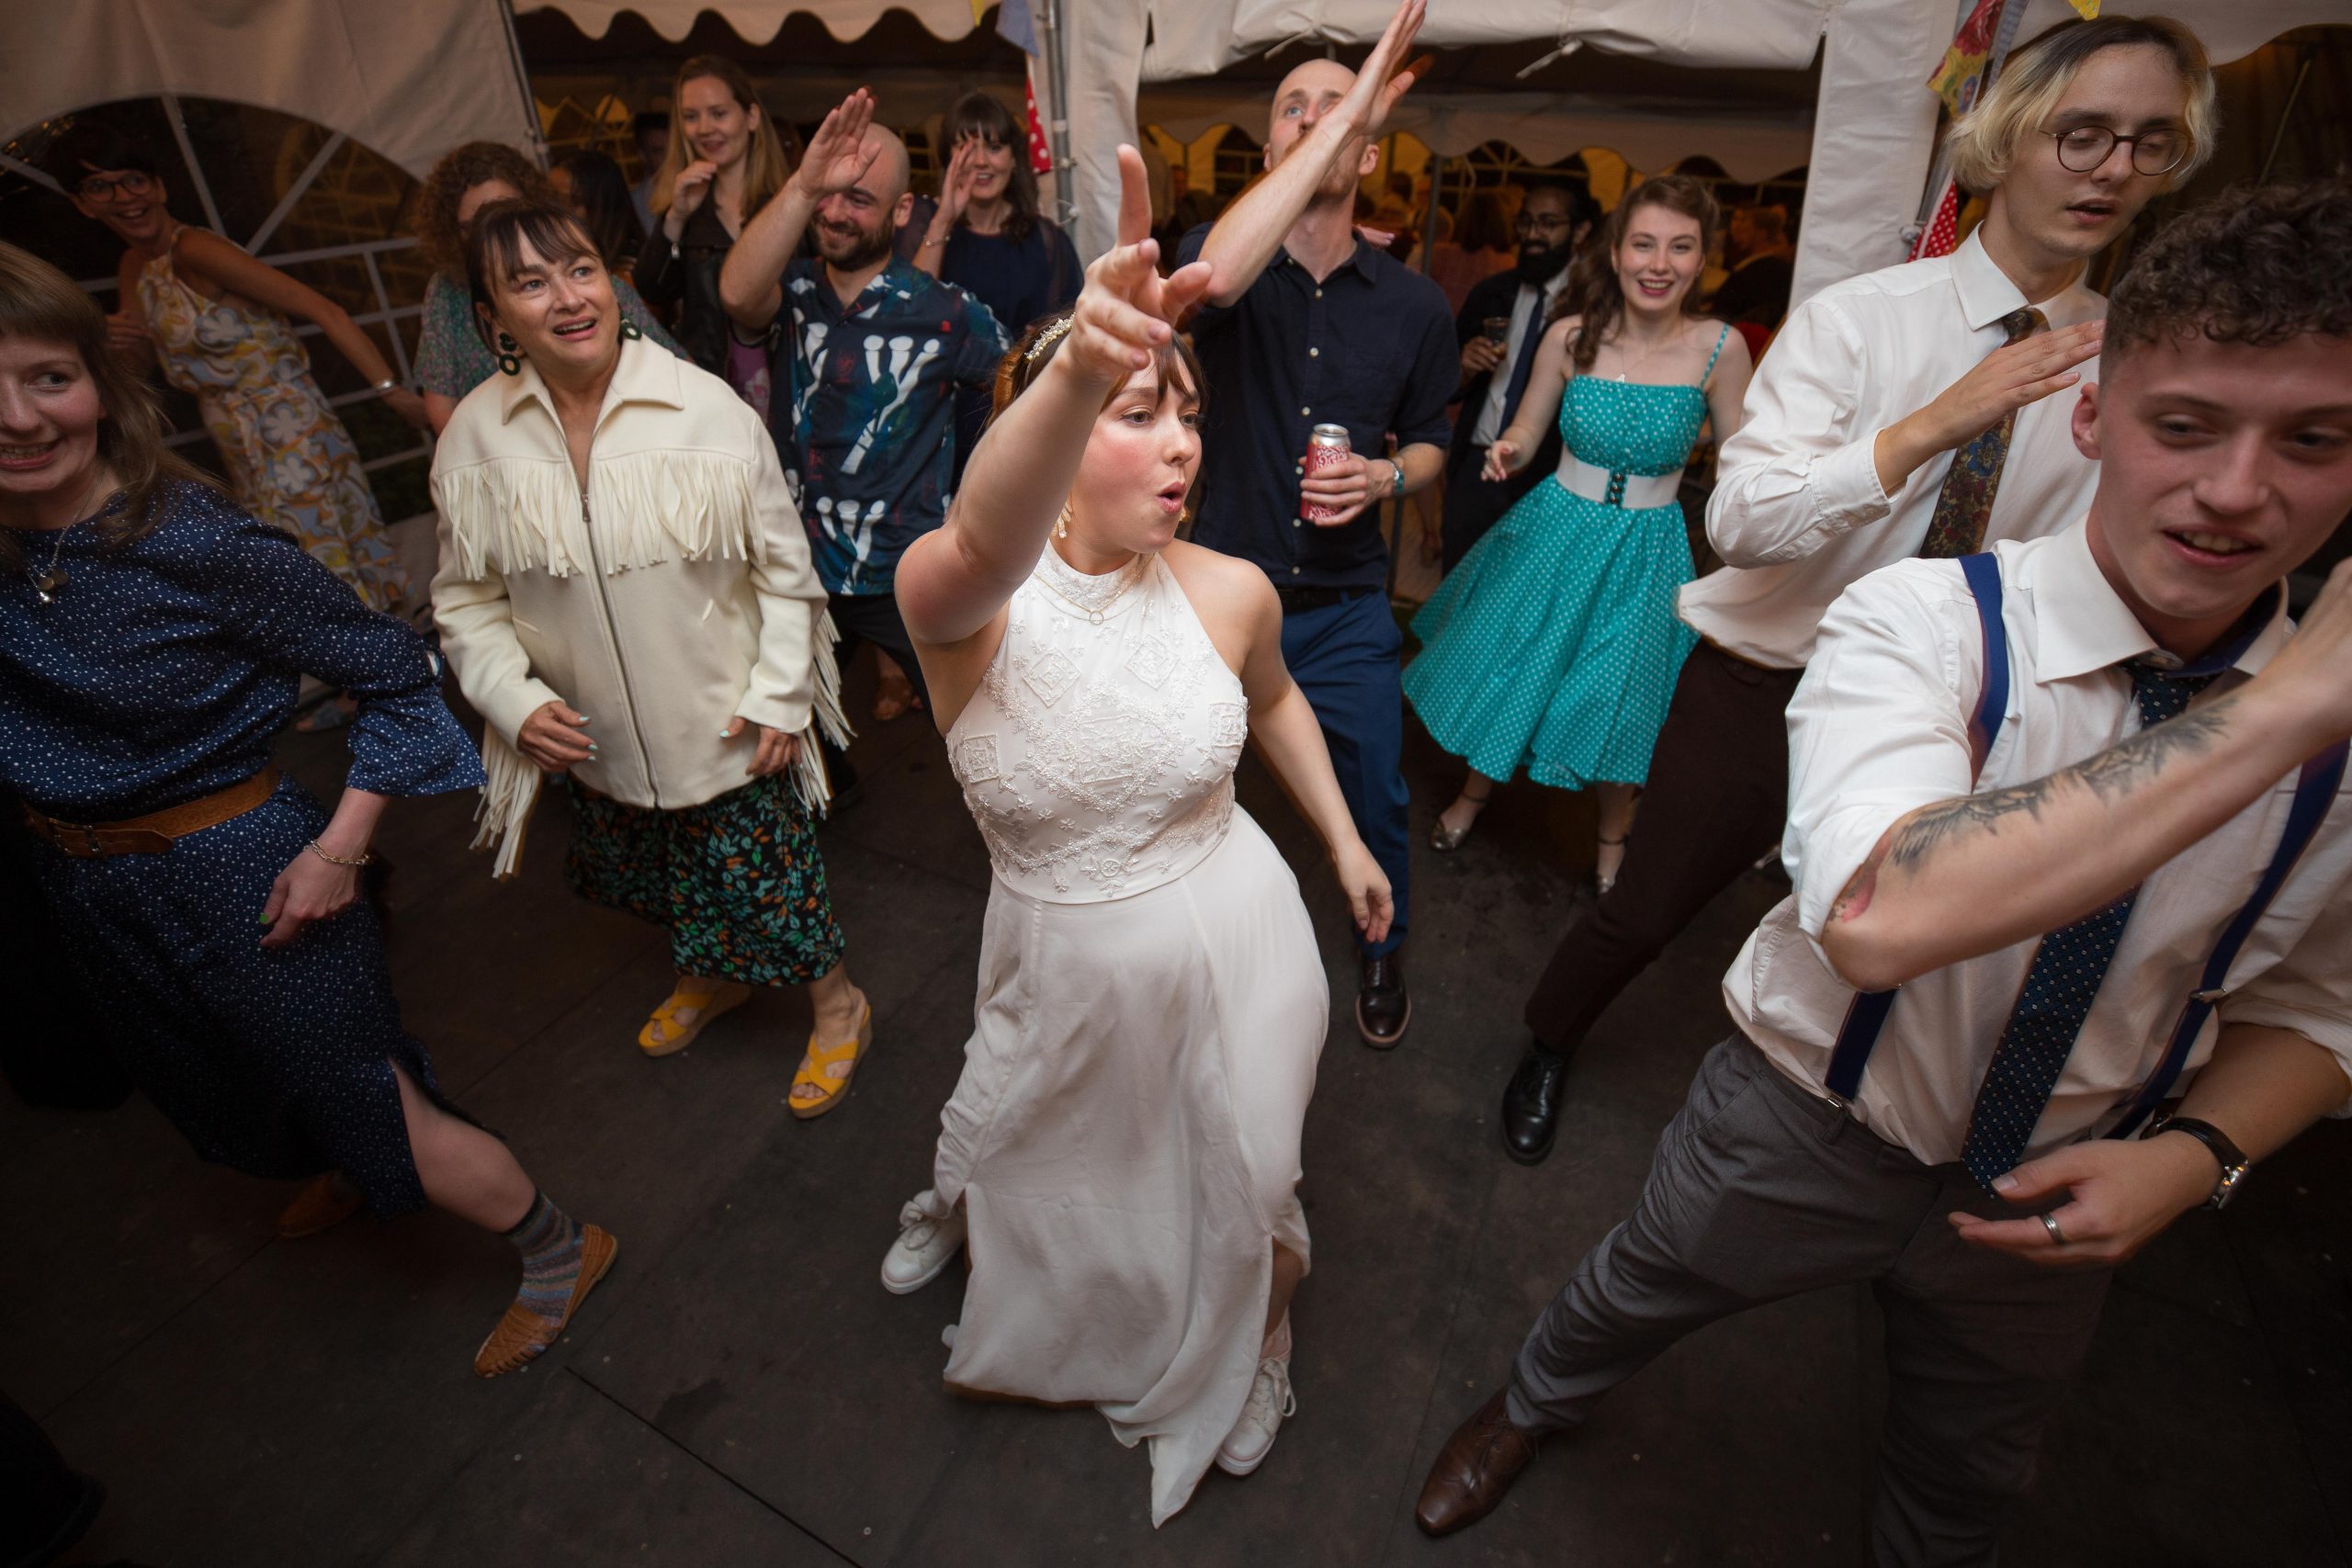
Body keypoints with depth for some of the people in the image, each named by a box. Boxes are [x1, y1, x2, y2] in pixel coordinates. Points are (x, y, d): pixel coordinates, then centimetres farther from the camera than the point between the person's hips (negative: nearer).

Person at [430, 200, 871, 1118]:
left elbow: (783, 562, -9)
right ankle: (708, 980, 54)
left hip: (724, 723, -4)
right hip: (588, 735, 4)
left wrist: (779, 693, -11)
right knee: (653, 878, 24)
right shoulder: (475, 437, -6)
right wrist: (515, 700, -9)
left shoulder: (707, 408, -15)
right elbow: (467, 597, 4)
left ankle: (837, 1007, 34)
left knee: (764, 872, 7)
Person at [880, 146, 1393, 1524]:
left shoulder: (1230, 592, -13)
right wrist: (1078, 369, -66)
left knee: (1237, 1190, 22)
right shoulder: (959, 601, -23)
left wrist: (1345, 839, 11)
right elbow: (988, 546, -49)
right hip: (1063, 959, -1)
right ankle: (963, 1207, 69)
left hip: (1231, 945, 1)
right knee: (1024, 1147, 28)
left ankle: (1243, 1347, 59)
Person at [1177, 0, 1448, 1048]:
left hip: (1346, 610, 1)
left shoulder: (1415, 306, -1)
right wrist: (1341, 111, -30)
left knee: (1376, 803, 12)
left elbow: (1430, 441, 11)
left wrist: (1386, 474, -13)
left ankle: (1380, 949, 41)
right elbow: (1214, 274, -34)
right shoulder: (1229, 264, -8)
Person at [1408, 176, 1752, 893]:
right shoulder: (1572, 334, -9)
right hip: (1555, 530, 1)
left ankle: (1613, 837, 36)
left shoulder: (1719, 348, -10)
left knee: (1618, 698, 7)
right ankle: (1475, 792, 41)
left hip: (1645, 550, -1)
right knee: (1506, 668, 11)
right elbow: (1523, 436, 0)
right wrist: (1506, 454, -21)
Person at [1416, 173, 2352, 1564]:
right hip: (1809, 1123, -3)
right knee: (1633, 1296, 24)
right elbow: (1879, 918, -46)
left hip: (2051, 1197, 4)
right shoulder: (1923, 624, -27)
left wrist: (2192, 1155, -17)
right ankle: (1533, 1408, 60)